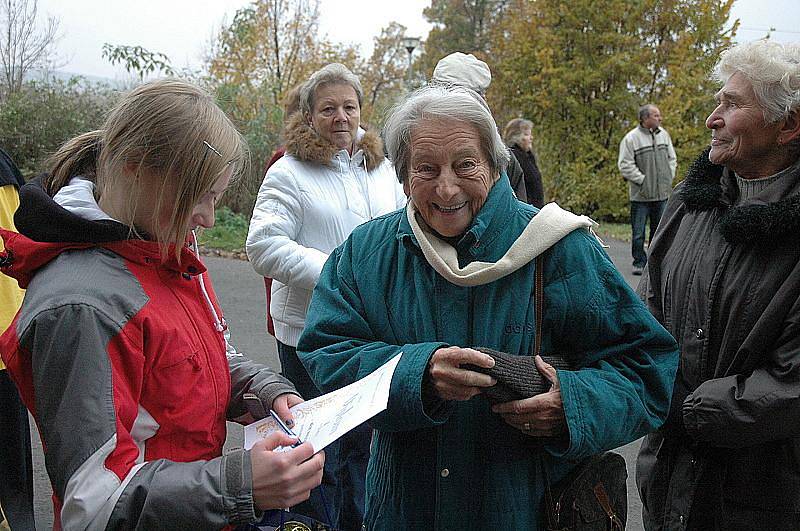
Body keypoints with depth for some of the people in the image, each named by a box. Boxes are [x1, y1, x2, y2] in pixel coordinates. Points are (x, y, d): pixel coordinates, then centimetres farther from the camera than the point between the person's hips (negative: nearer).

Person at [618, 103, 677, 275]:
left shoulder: (663, 134, 9)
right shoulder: (631, 138, -10)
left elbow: (672, 158, 19)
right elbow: (625, 165, -12)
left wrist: (669, 177, 8)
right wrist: (642, 180, -14)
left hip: (662, 193, 5)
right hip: (640, 195, -5)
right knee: (638, 232, 0)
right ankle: (639, 262, 11)